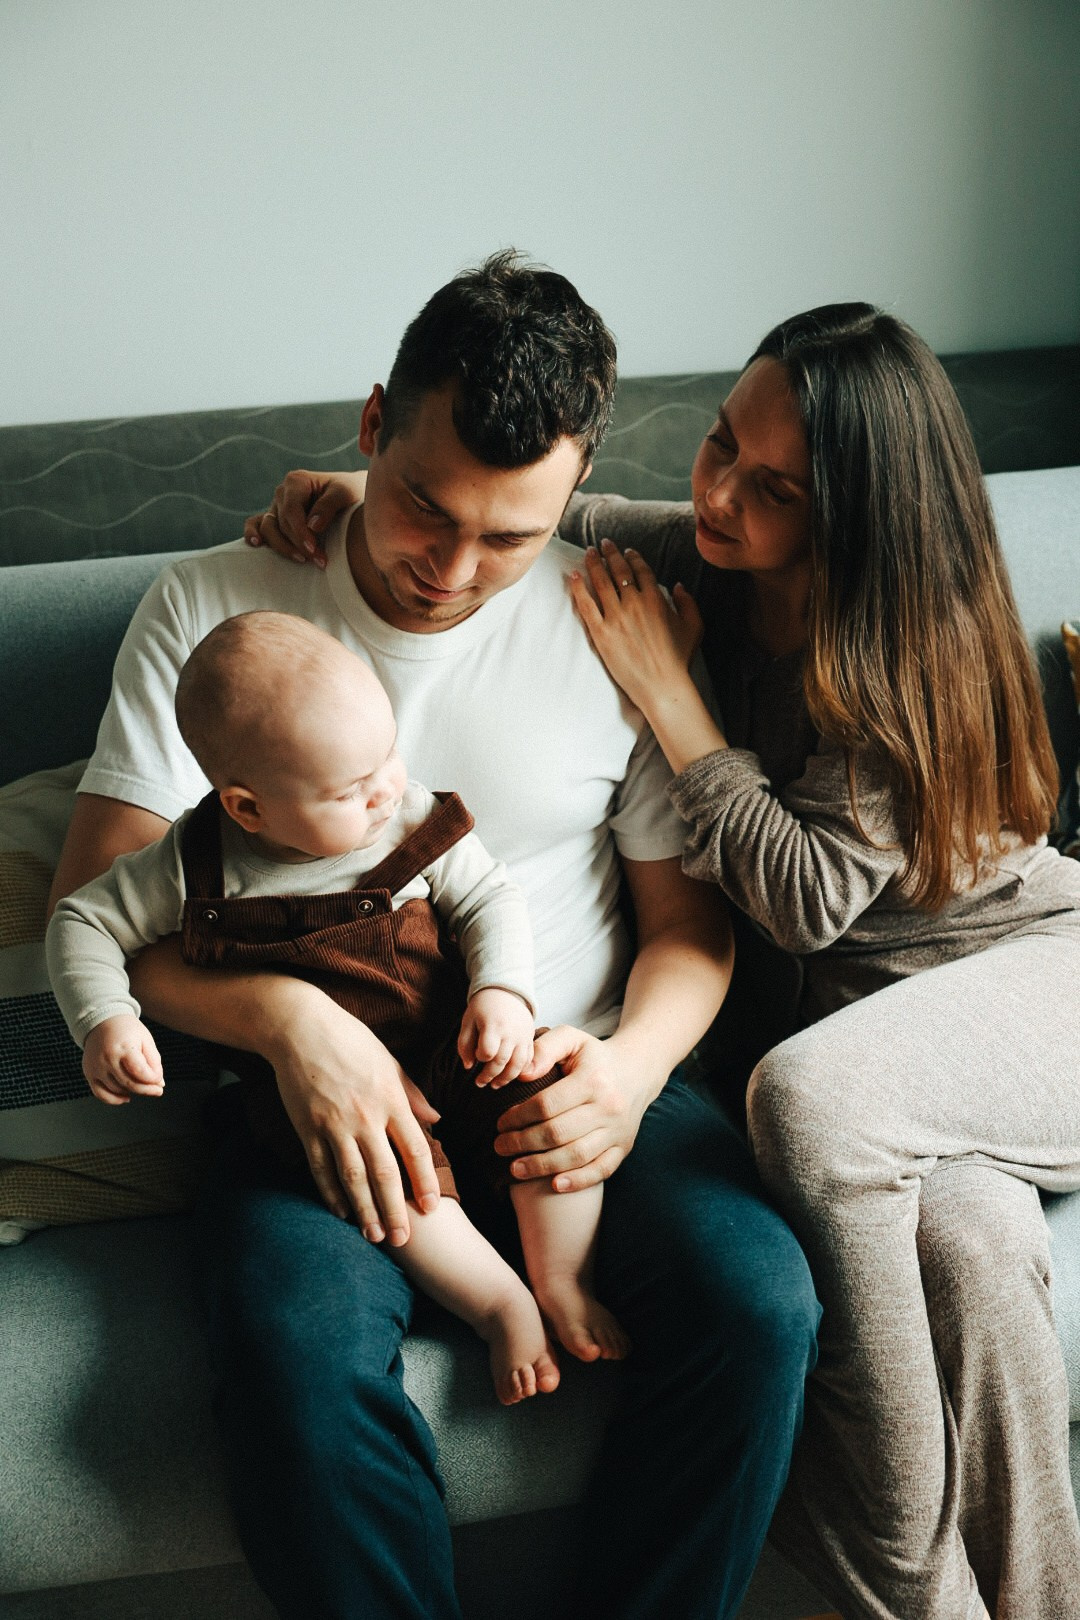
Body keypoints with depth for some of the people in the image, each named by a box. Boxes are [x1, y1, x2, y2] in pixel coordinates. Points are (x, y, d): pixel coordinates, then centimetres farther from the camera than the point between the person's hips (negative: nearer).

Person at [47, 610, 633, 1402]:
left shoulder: (414, 817, -7)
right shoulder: (195, 865, -11)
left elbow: (489, 899, -1)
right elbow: (84, 921, -1)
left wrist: (502, 990, -18)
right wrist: (105, 1022, -16)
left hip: (448, 1045, 3)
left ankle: (563, 1285, -2)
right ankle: (500, 1304, -12)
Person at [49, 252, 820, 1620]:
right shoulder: (210, 609, 1)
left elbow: (688, 916, 8)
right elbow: (97, 902, -3)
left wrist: (636, 1065, -13)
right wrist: (287, 1017, -21)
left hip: (571, 1079, 2)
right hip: (325, 1087, -1)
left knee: (756, 1301, -24)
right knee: (299, 1352, -31)